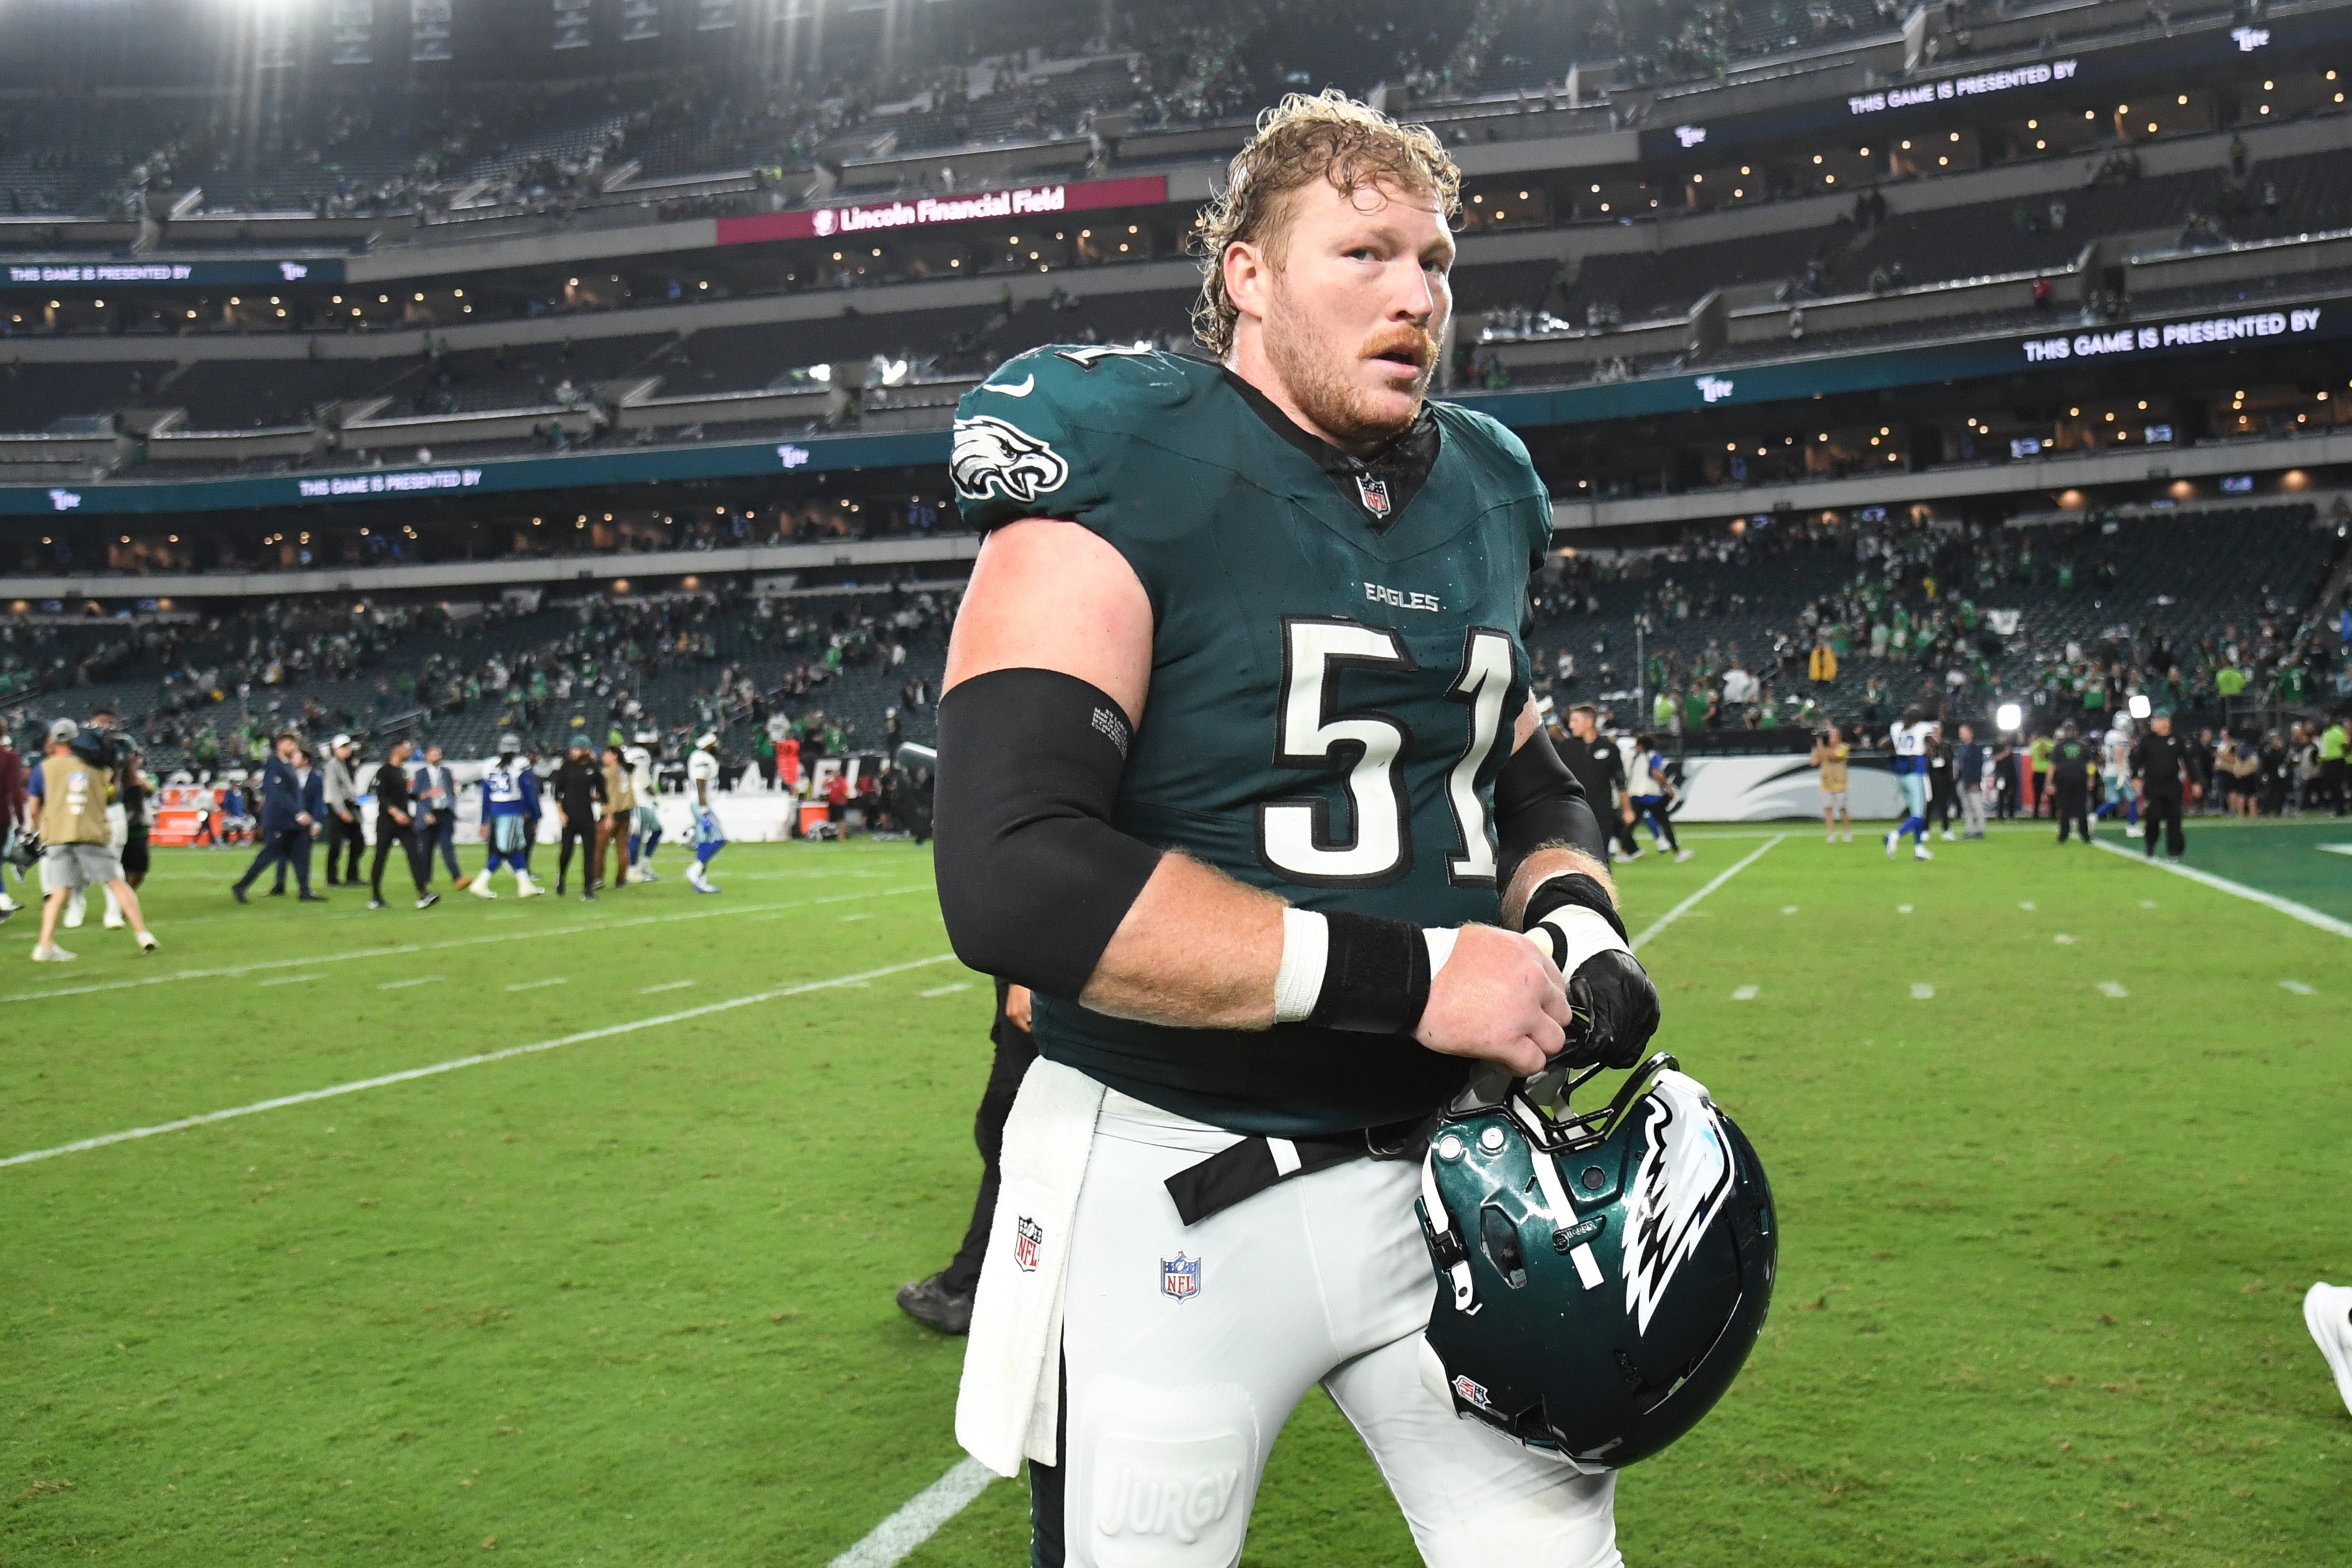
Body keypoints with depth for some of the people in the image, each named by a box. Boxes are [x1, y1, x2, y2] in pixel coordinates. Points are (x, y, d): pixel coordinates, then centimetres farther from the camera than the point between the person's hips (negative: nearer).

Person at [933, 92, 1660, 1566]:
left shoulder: (1481, 496, 8)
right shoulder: (1127, 479, -14)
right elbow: (1017, 877, -25)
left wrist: (1579, 926, -2)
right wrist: (1405, 976, -25)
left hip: (1449, 1166, 6)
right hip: (1177, 1198, -5)